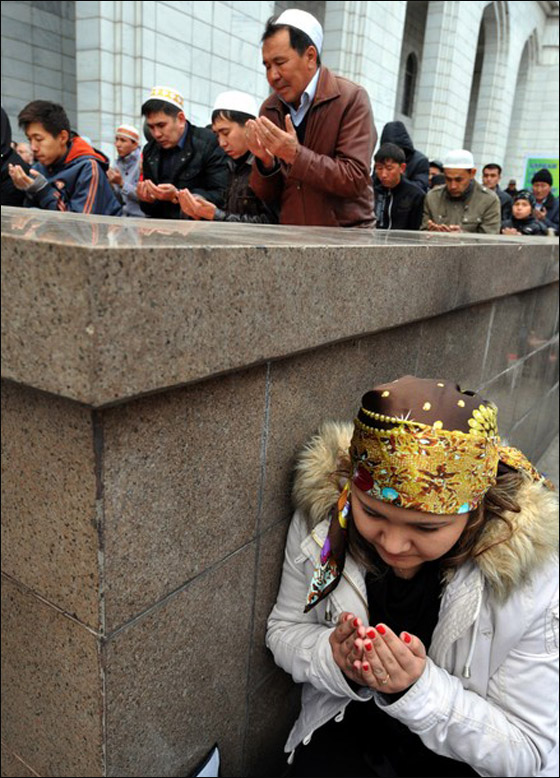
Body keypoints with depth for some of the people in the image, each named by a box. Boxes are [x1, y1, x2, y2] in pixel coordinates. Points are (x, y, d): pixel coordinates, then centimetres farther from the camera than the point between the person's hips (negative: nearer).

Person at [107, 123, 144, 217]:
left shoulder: (142, 161, -8)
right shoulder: (118, 162, 11)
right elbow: (120, 198, 15)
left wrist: (121, 183, -18)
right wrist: (111, 185, -3)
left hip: (140, 216, -5)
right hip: (122, 216, 5)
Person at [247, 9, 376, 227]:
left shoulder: (351, 99, -6)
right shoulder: (269, 109, 7)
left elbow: (356, 180, -16)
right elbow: (267, 195, 9)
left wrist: (296, 155, -22)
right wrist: (265, 160, -11)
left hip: (344, 235, -4)